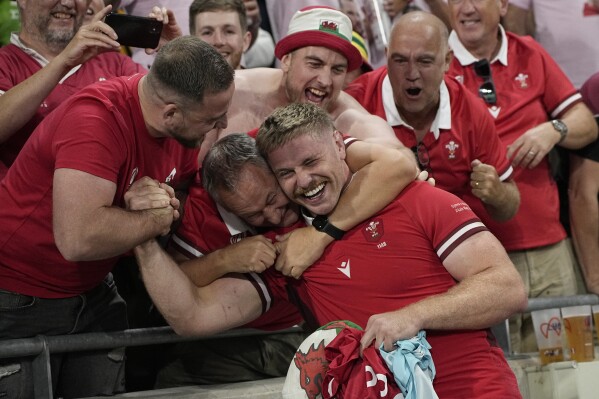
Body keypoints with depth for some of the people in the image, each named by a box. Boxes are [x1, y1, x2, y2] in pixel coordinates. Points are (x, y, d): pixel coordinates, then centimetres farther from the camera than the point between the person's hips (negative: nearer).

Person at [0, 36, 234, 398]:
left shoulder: (185, 129, -7)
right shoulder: (96, 119, -30)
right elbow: (79, 238, -40)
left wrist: (161, 203, -16)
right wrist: (156, 218, -23)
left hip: (92, 293, 7)